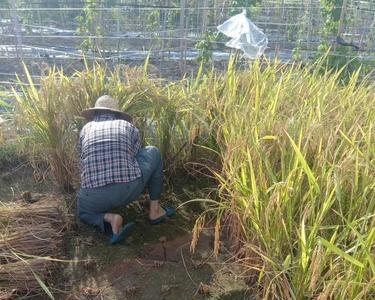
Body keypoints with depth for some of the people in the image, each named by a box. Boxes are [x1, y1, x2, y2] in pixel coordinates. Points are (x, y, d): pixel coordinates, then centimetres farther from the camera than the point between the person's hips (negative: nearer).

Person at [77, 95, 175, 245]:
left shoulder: (86, 129, 22)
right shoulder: (129, 127, 19)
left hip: (95, 196, 1)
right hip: (130, 188, -1)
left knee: (84, 211, 39)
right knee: (153, 153, 27)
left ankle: (110, 219, 2)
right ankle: (155, 210, 28)